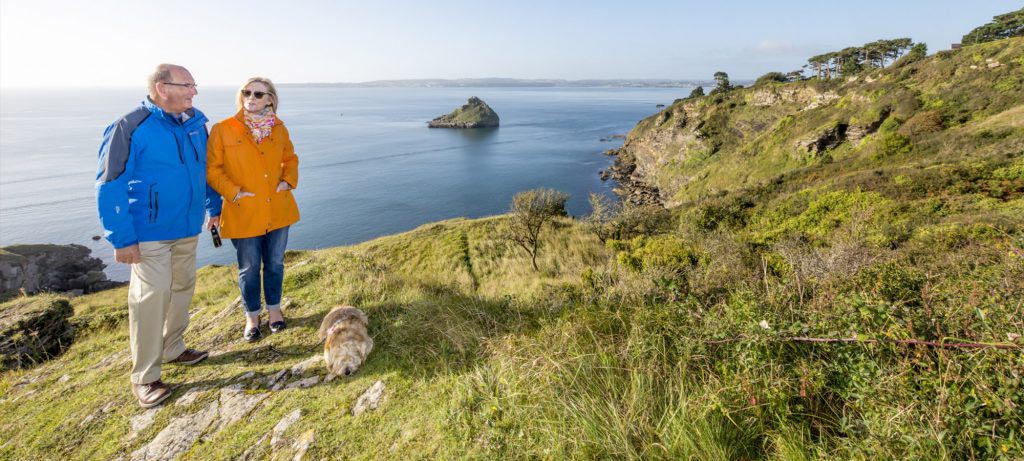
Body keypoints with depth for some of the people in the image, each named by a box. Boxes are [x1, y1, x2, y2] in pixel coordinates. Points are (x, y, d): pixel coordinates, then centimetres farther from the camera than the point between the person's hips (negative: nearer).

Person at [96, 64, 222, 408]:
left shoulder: (196, 124, 5)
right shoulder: (131, 128, -14)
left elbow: (206, 169, 19)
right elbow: (110, 186, -13)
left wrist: (214, 207, 19)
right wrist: (122, 238, -16)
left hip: (188, 228, 7)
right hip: (150, 232, -6)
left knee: (183, 287, 16)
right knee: (152, 295, -5)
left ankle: (172, 349, 35)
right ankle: (144, 377, 8)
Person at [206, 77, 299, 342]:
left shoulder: (278, 128, 4)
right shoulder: (222, 130, -6)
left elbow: (290, 158, 17)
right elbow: (211, 169, -4)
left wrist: (288, 180, 1)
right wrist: (233, 192, -14)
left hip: (278, 210, 3)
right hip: (244, 213, -3)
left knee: (275, 263, 15)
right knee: (249, 268, 9)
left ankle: (274, 309, 34)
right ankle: (252, 317, 29)